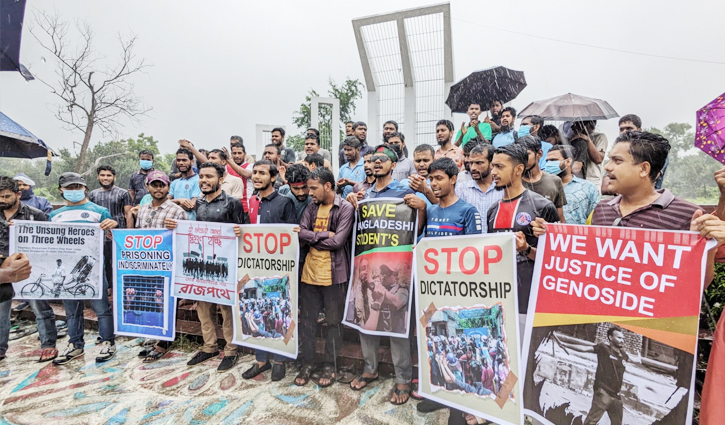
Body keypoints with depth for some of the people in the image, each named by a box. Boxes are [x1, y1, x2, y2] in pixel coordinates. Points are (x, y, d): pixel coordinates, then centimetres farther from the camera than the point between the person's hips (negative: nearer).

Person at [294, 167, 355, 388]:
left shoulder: (345, 208, -9)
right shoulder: (311, 207, 7)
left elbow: (337, 241, -18)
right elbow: (300, 236, -2)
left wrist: (309, 237, -7)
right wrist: (324, 235, -14)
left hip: (333, 273, -5)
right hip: (309, 272, 5)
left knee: (333, 321, 11)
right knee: (307, 320, 13)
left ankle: (329, 365, 28)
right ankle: (307, 362, 31)